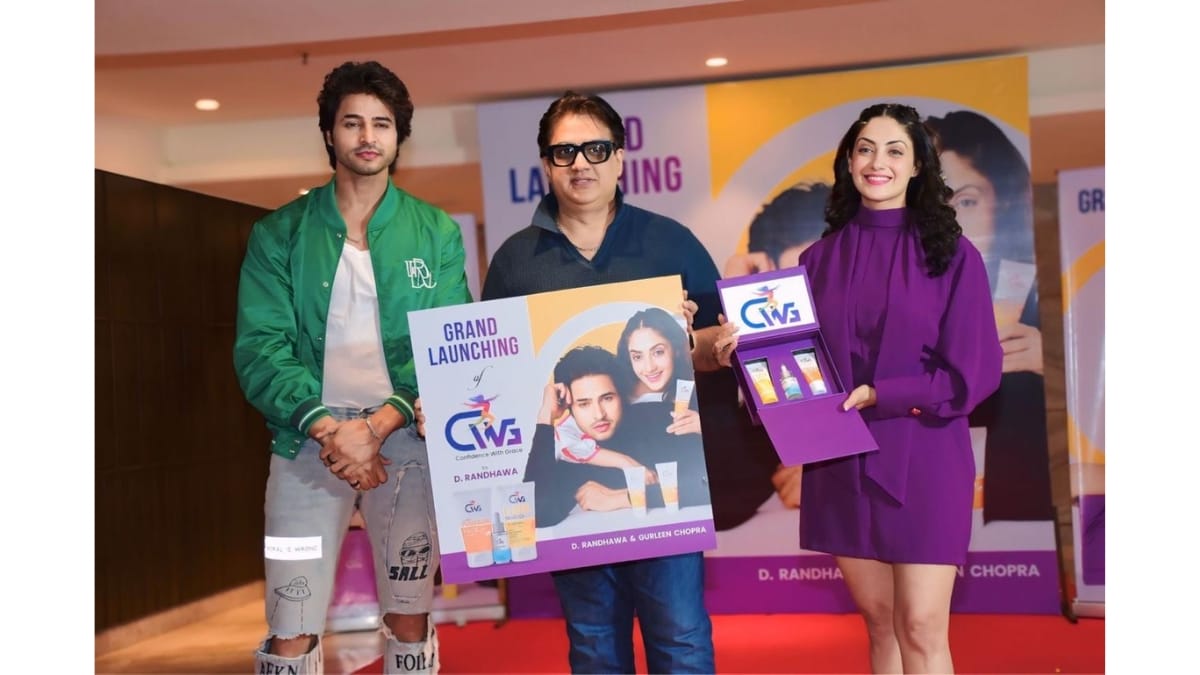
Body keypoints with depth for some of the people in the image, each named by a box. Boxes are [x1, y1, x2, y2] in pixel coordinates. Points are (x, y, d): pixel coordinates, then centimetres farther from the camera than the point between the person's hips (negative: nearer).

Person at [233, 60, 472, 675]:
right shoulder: (279, 234, 4)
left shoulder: (436, 232, 5)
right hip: (309, 439, 0)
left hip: (408, 439, 1)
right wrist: (324, 425, -18)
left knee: (410, 620, 9)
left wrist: (380, 423, -15)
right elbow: (260, 348, -4)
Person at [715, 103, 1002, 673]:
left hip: (923, 462, -3)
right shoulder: (819, 259, 6)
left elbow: (973, 371, -6)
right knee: (879, 623, 12)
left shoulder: (952, 255, -2)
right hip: (841, 463, 3)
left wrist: (880, 397, -15)